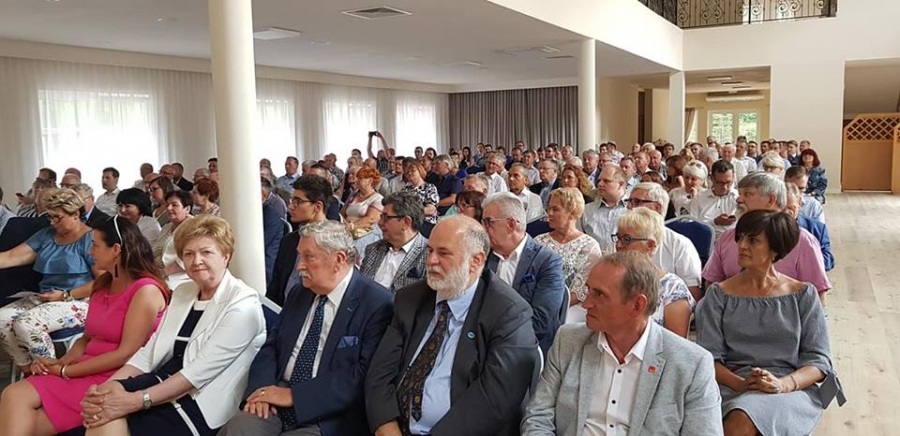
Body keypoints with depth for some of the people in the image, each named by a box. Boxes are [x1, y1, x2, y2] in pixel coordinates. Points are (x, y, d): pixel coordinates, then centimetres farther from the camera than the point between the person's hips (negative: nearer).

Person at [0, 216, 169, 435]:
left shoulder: (146, 291, -12)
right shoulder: (102, 285, 15)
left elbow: (126, 353, -16)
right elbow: (88, 338, 18)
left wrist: (65, 371, -11)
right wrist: (60, 362, -3)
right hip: (85, 371, 8)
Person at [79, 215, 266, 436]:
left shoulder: (243, 304, -12)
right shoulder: (183, 292, 13)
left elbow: (200, 372, -20)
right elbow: (150, 351, 7)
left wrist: (137, 401, -25)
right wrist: (109, 384, -10)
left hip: (203, 405, -6)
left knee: (114, 415, -22)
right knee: (105, 408, -20)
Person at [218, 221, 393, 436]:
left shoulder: (377, 304, -10)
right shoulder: (299, 294, 13)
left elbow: (362, 376, -16)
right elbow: (271, 347, 15)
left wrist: (293, 394, -17)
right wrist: (261, 388, -6)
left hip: (328, 418, -5)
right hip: (278, 404, 6)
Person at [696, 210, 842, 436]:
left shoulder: (803, 295, 9)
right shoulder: (719, 294, 9)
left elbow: (819, 361, 5)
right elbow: (709, 357, 2)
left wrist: (782, 384, -15)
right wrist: (740, 383, -18)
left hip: (792, 390, -1)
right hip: (732, 388, 1)